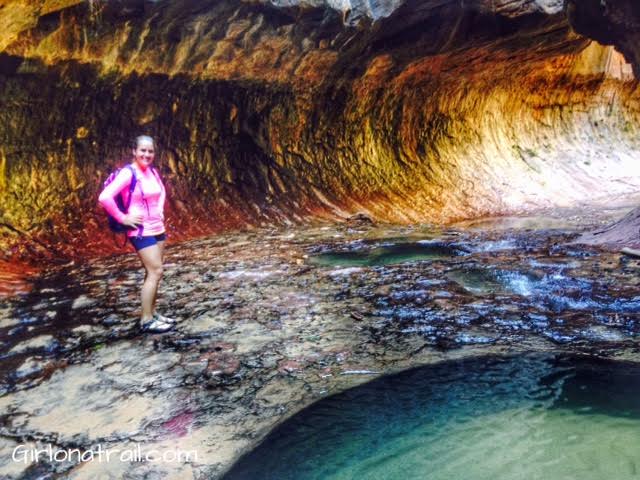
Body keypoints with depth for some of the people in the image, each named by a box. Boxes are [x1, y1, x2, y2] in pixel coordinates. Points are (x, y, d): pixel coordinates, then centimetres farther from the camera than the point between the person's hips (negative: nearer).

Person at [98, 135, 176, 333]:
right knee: (155, 272, -9)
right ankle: (146, 320, -1)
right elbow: (105, 197, -26)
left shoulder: (152, 172, 6)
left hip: (158, 228, 8)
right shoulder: (128, 173, -17)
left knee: (153, 272, 12)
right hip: (141, 231, -8)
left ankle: (152, 313, 22)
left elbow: (162, 191, 27)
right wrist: (122, 218, -19)